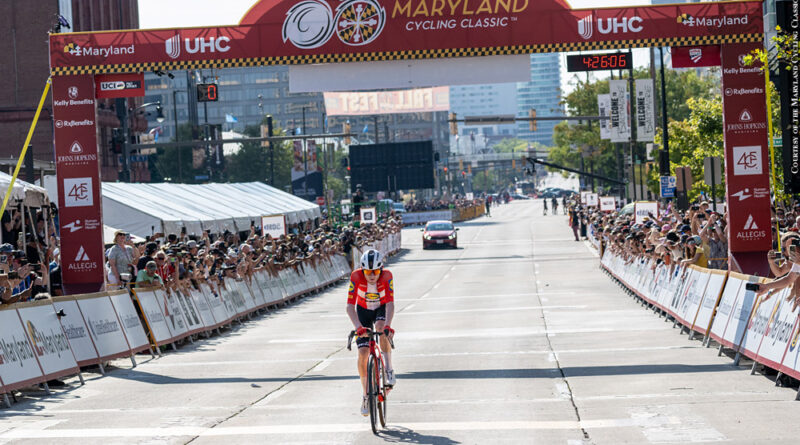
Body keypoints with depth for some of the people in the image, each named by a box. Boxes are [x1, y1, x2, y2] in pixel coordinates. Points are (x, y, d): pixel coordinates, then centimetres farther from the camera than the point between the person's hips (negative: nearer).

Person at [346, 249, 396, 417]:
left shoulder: (386, 276, -30)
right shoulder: (356, 276, -29)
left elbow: (390, 304, -37)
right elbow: (350, 306, -33)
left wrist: (388, 325, -53)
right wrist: (358, 327, -48)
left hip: (381, 309, -1)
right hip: (363, 310, 1)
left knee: (381, 328, -36)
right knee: (363, 354, -10)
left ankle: (389, 370, -20)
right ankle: (366, 396, 4)